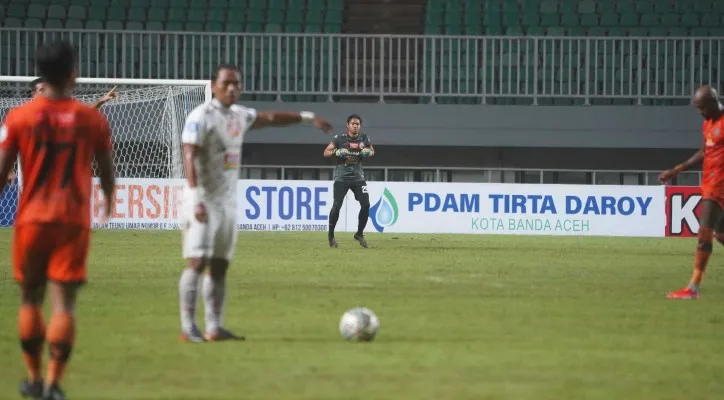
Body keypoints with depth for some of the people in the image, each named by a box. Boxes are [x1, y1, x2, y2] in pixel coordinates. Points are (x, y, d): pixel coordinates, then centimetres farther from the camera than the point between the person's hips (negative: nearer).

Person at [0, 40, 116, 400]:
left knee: (30, 299, 15)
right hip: (74, 221, -1)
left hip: (32, 220, 1)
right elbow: (106, 169, 9)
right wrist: (108, 200, 30)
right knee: (64, 303, -2)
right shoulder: (92, 119, -1)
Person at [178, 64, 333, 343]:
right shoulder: (201, 117, -13)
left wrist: (306, 117, 33)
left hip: (228, 202, 8)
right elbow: (189, 157, -23)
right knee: (197, 262, -13)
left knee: (220, 265, 8)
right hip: (203, 201, -8)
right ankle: (188, 328, -13)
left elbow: (270, 118, 31)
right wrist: (196, 199, -33)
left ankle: (214, 328, 11)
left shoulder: (239, 116, 13)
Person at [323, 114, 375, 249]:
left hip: (358, 176, 3)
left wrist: (368, 152, -3)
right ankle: (331, 234, 9)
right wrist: (337, 152, -22)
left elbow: (372, 150, 20)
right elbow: (326, 153, -4)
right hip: (341, 177, -3)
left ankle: (359, 234, 11)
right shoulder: (339, 138, -6)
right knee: (337, 206, -10)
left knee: (366, 204, -6)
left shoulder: (364, 138, 3)